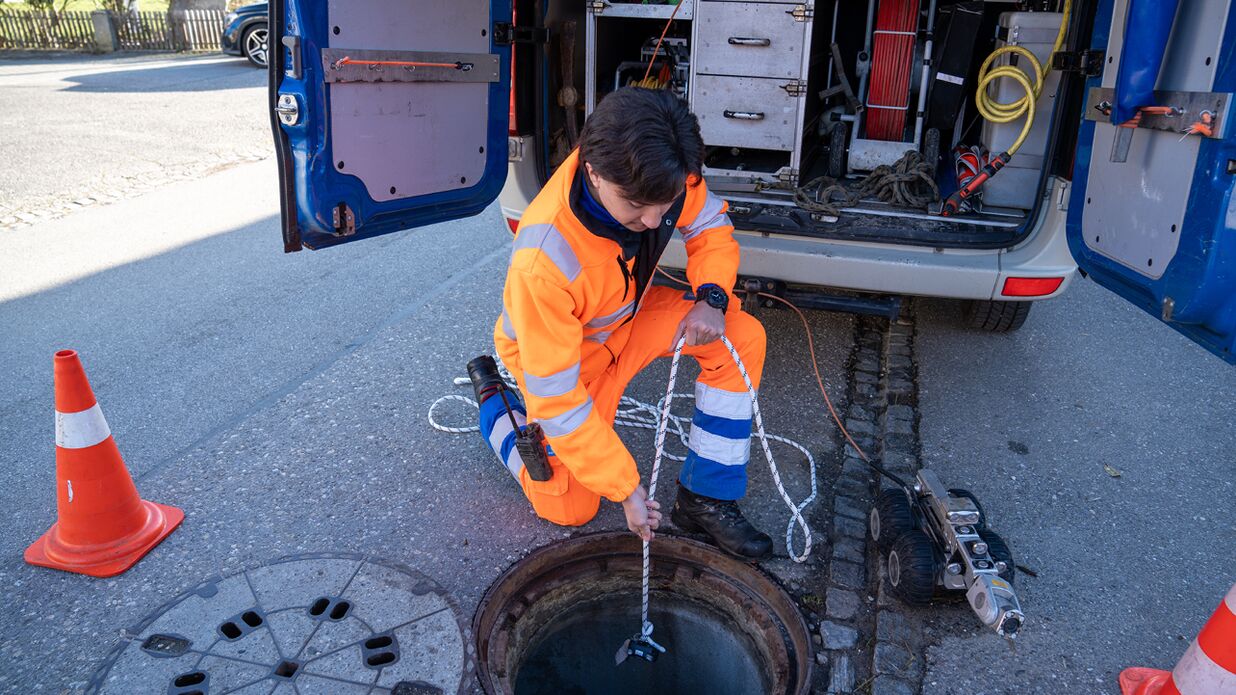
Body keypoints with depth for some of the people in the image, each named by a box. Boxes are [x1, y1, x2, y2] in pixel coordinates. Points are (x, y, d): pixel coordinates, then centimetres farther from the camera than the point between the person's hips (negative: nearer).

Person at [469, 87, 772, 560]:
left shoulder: (657, 176, -27)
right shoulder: (543, 260, -41)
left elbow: (711, 226, -3)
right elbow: (556, 397, -31)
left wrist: (711, 296, -24)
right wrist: (625, 488, -25)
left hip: (630, 313, 5)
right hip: (563, 352, -5)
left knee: (743, 338, -16)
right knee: (570, 509, 2)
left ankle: (705, 501, -4)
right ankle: (494, 400, 25)